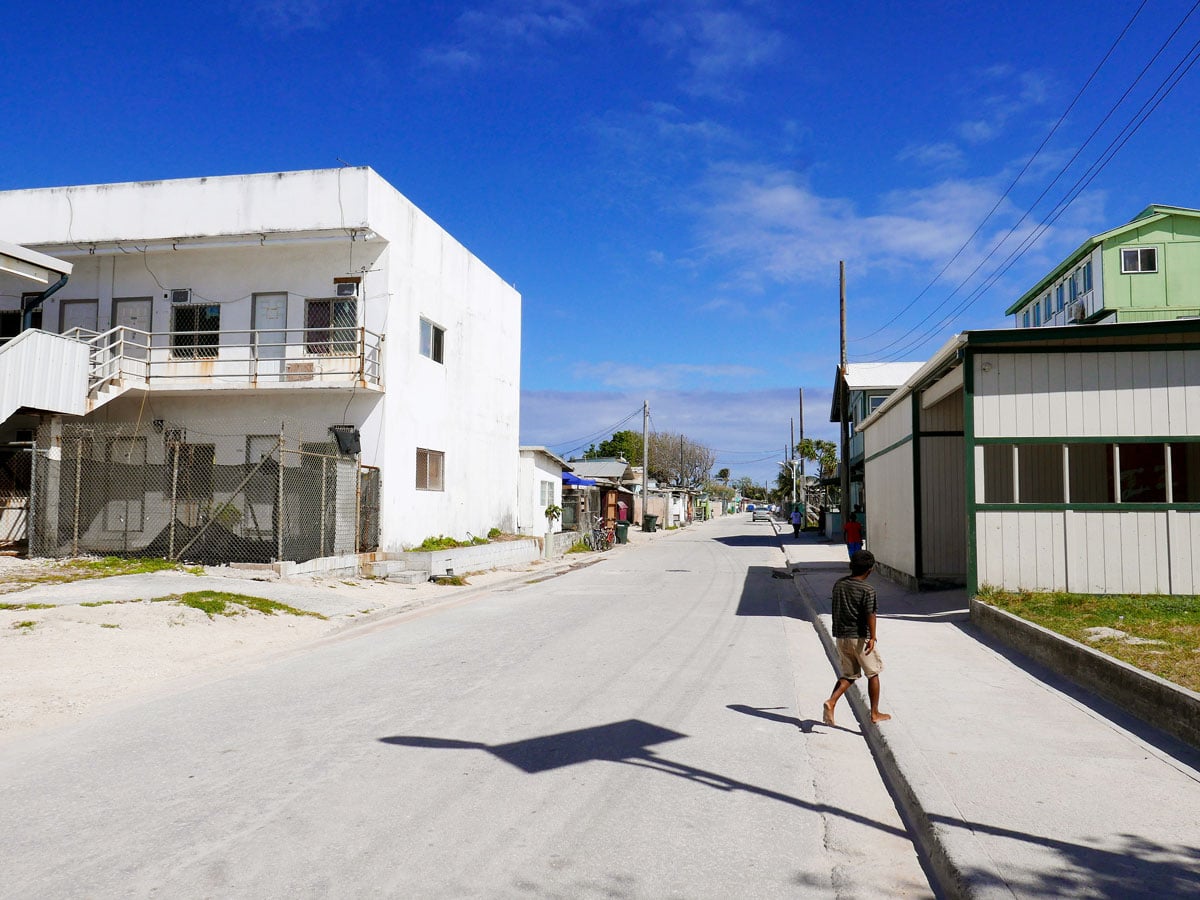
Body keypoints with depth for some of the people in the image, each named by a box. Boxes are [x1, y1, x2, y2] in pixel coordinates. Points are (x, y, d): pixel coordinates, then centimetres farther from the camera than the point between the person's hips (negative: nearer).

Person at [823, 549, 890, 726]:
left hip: (840, 637, 5)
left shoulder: (838, 584, 6)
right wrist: (872, 637, -25)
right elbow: (870, 615, -22)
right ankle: (874, 713, 17)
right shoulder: (867, 590, -13)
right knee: (873, 674, 13)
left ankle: (831, 702, -10)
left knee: (848, 675, 13)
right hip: (860, 638, -5)